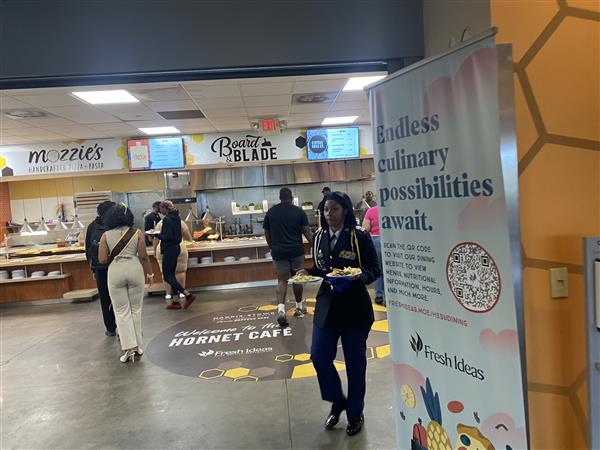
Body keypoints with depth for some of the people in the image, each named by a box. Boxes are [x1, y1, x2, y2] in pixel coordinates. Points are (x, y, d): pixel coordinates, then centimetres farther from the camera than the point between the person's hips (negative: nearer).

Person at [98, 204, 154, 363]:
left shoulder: (106, 236, 0)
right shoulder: (137, 233, 0)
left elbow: (102, 259, -1)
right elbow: (143, 257, -2)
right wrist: (149, 273, 9)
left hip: (115, 272, 0)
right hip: (135, 269, 1)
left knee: (122, 311, 7)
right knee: (136, 309, 13)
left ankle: (129, 348, 2)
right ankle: (137, 346, 20)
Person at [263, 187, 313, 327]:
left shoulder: (270, 212, 3)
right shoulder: (299, 211, -2)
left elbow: (267, 234, 6)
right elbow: (306, 232, -5)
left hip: (279, 252, 1)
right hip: (296, 250, 0)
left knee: (282, 280, 4)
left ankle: (281, 310, -14)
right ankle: (299, 307, 27)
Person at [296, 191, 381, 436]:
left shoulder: (359, 236, -11)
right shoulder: (319, 237, 4)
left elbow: (375, 269, -8)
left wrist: (359, 276, -27)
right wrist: (307, 273, -6)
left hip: (355, 307, -4)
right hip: (326, 305, 4)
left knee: (355, 362, 9)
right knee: (319, 356, 3)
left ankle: (355, 413, 32)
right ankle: (337, 401, 32)